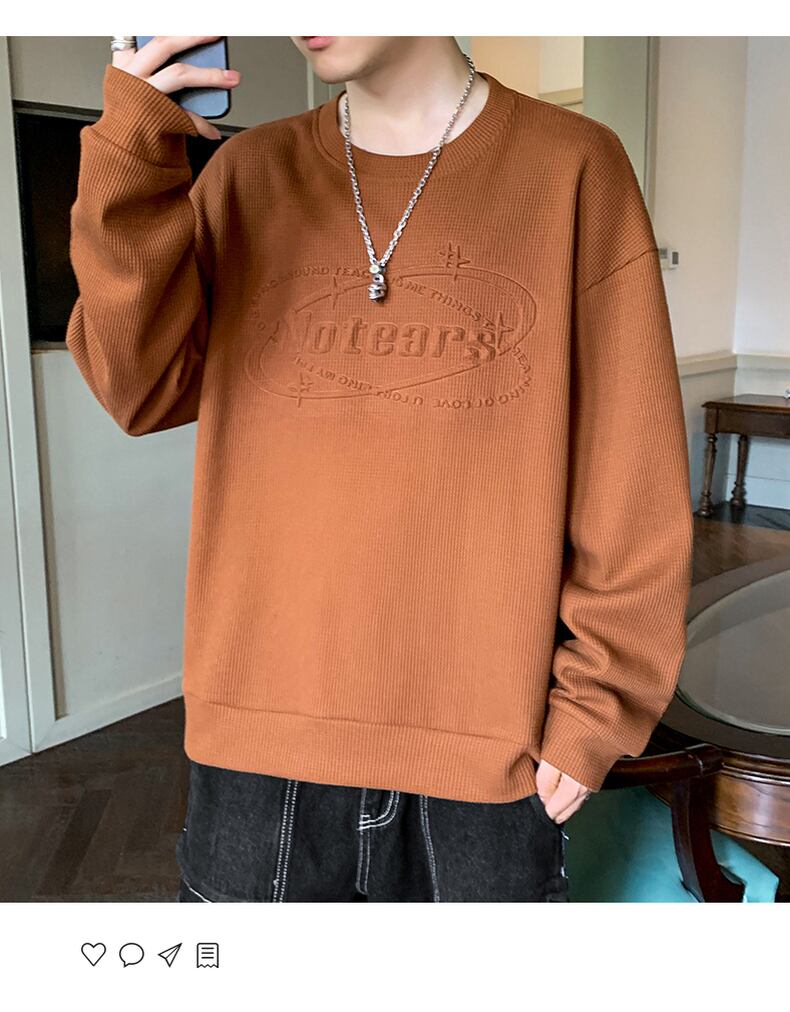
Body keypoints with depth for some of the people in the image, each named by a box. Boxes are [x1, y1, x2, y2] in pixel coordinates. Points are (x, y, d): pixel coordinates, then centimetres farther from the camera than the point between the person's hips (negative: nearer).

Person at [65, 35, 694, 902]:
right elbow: (143, 389, -3)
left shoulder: (572, 168, -4)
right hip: (260, 718, 3)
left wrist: (594, 709, -4)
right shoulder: (249, 172, 6)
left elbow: (633, 482, -4)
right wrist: (133, 151, -12)